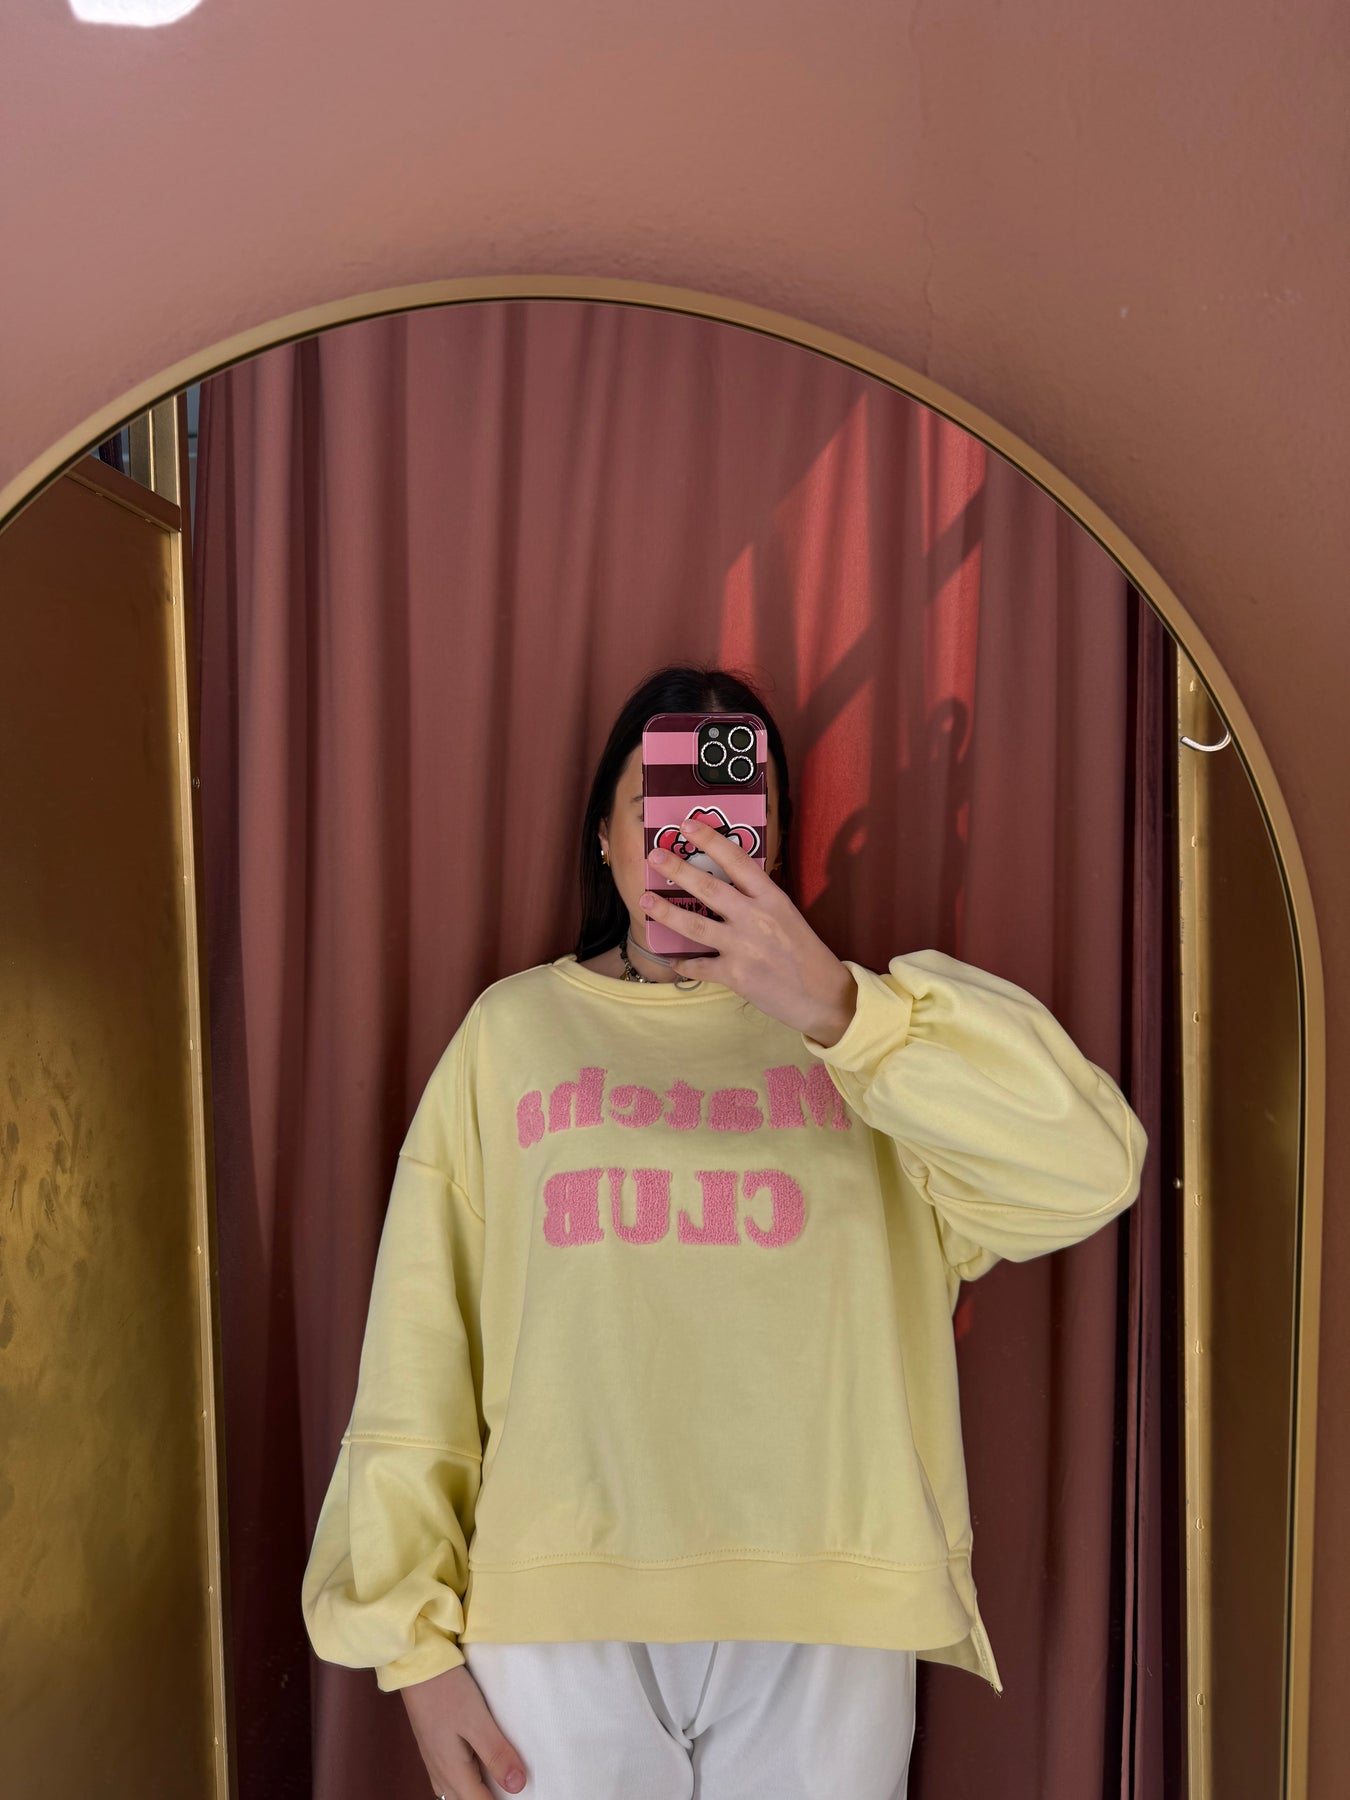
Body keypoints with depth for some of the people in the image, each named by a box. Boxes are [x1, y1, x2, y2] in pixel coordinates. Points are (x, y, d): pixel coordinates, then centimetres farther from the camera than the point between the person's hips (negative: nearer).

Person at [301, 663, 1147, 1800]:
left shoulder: (865, 1022, 3)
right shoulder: (513, 1028, 4)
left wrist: (837, 1004, -27)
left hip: (822, 1620, 0)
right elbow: (419, 1351, 3)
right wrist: (417, 1638, 2)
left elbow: (1088, 1172, -15)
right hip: (558, 1615, 0)